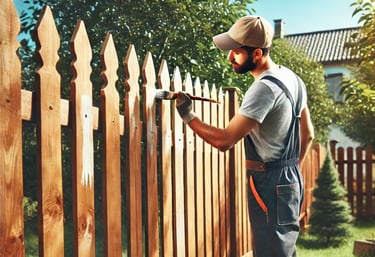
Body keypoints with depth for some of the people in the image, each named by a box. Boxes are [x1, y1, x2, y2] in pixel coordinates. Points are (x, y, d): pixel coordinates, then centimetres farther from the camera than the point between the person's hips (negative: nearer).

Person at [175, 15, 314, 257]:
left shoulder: (264, 88, -23)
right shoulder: (292, 78, 8)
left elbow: (224, 140, -26)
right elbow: (308, 134, 16)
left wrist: (187, 115, -14)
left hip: (270, 185, -10)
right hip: (290, 180, 10)